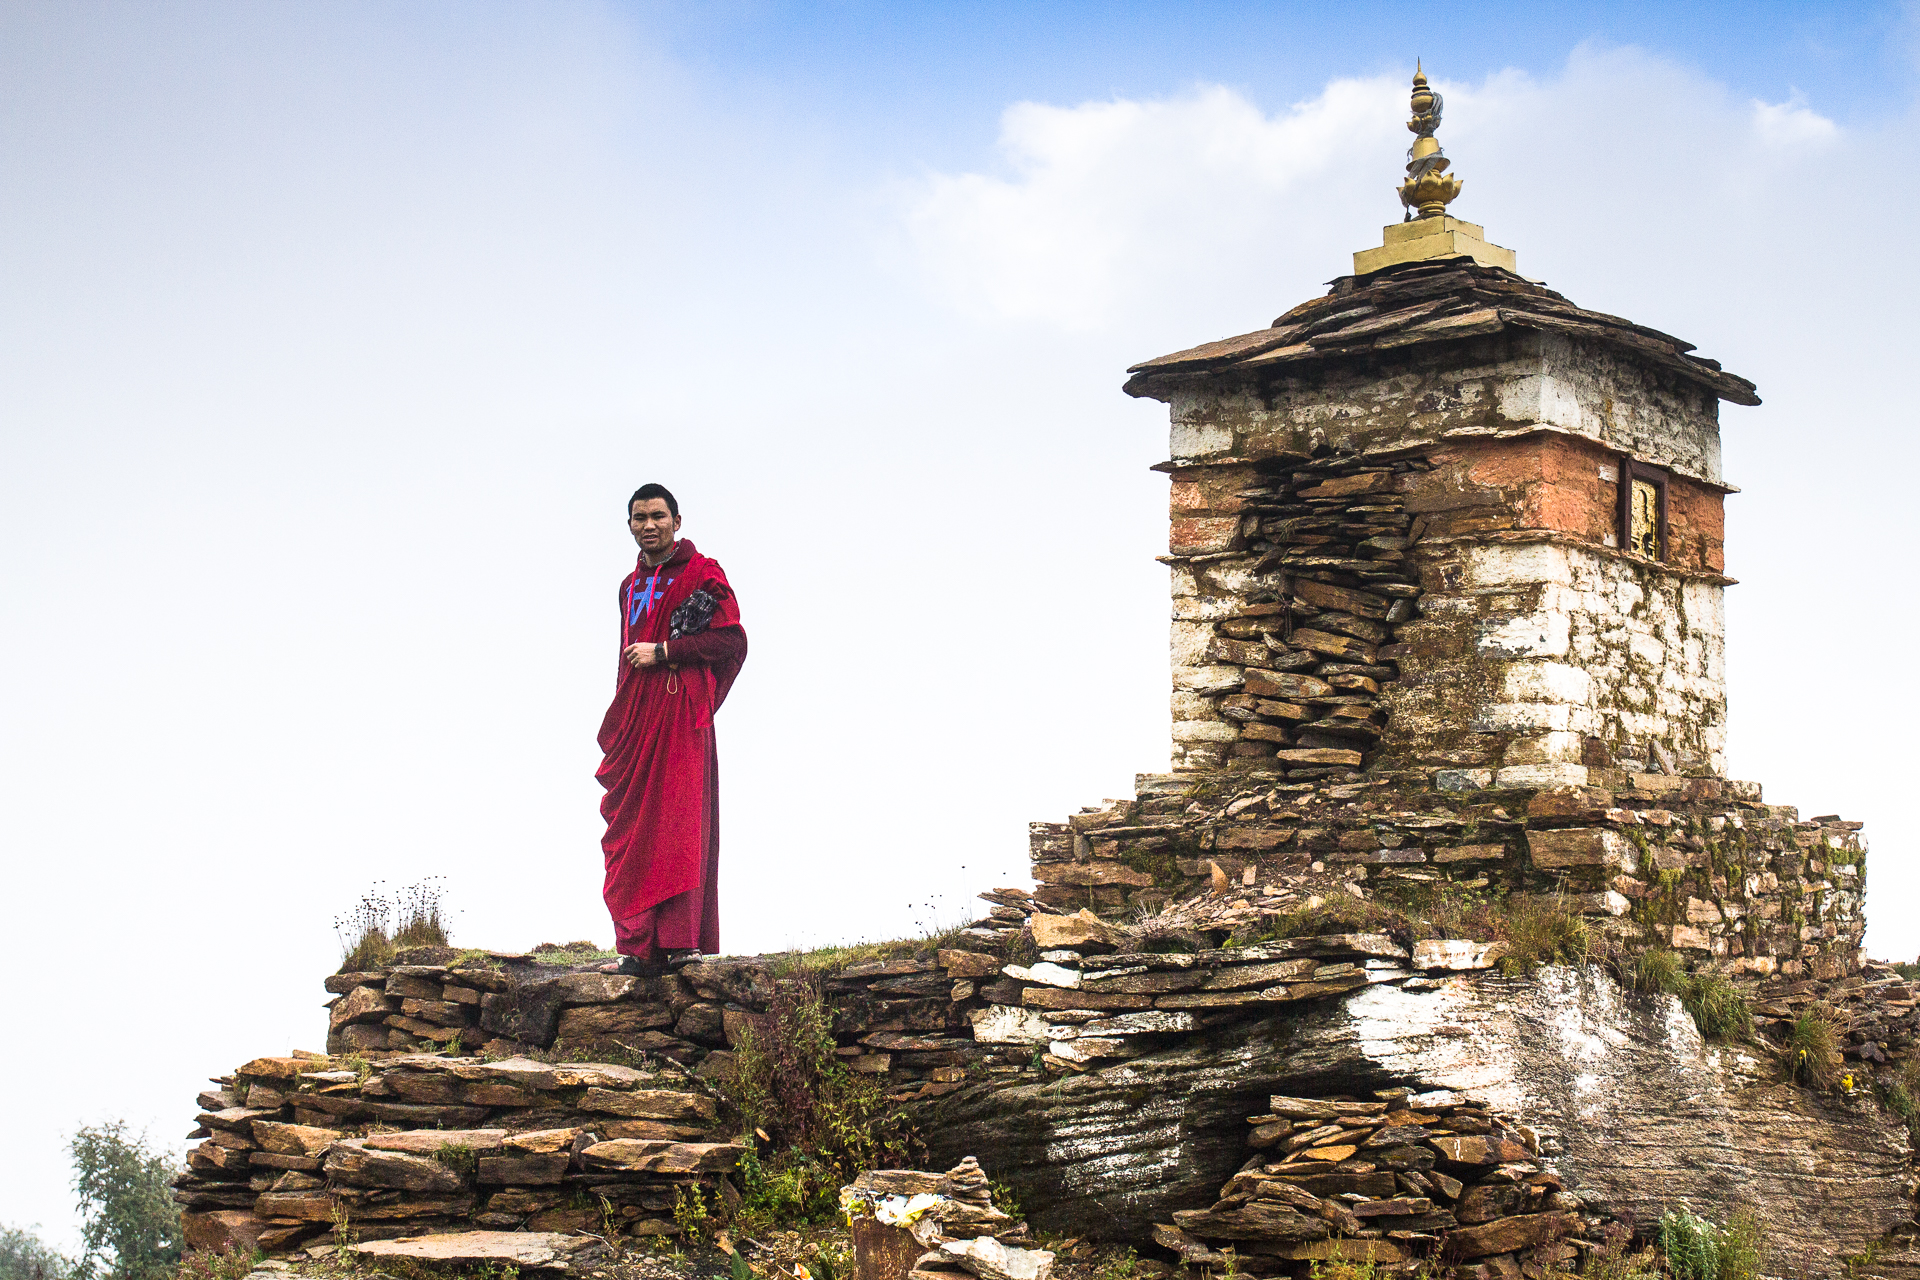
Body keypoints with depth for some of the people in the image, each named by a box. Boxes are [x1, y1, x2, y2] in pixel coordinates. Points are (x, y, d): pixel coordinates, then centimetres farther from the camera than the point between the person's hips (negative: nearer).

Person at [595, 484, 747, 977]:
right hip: (635, 717, 7)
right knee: (630, 829, -1)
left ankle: (680, 940, -16)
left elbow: (732, 640, -8)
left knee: (678, 821, -13)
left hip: (679, 714, -7)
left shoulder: (701, 574, 1)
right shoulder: (631, 586, 24)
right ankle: (641, 948, -2)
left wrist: (662, 652, -11)